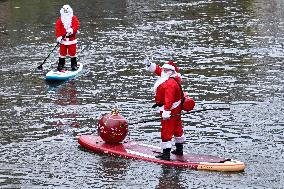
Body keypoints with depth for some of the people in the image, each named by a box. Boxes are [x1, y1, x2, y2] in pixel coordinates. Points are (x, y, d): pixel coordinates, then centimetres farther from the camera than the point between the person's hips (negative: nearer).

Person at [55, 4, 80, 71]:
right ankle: (60, 65, 14)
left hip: (72, 39, 0)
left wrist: (72, 30, -29)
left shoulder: (74, 18, 2)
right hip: (63, 39, 1)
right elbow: (57, 28, -3)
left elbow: (76, 25, -9)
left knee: (72, 52, 2)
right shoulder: (60, 19, 2)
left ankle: (74, 65, 13)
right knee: (62, 53, 4)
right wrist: (58, 37, -13)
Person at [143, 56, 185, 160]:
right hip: (176, 109, 11)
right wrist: (150, 65, 13)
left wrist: (166, 111, -43)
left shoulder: (170, 83, -25)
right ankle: (179, 149, 34)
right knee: (177, 129, 21)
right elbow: (158, 70, 24)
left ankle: (166, 153, -7)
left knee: (166, 131, -8)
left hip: (170, 109, -11)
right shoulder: (166, 78, 7)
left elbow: (169, 99, -35)